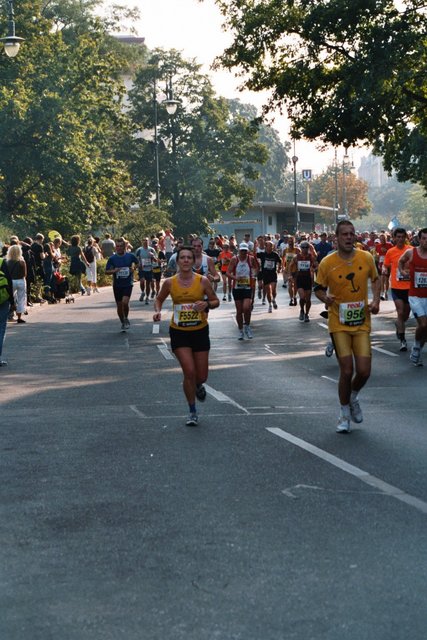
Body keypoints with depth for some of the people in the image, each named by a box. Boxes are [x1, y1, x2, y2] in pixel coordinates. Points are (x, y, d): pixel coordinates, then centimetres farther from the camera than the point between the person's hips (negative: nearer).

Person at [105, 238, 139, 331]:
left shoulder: (130, 256, -4)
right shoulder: (112, 258, -4)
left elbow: (137, 263, 17)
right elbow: (106, 271, -1)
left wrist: (134, 268, -2)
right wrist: (113, 271, -20)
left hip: (128, 284, -2)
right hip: (117, 285, 2)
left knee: (125, 302, -21)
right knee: (119, 305, 7)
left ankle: (126, 319, 5)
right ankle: (123, 323, 27)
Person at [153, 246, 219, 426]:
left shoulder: (202, 281, -7)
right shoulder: (169, 283, -5)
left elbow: (216, 301, 3)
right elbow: (159, 299, 11)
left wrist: (207, 304, -19)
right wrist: (157, 311, -9)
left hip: (200, 331, 1)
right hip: (179, 332, -1)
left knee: (201, 376, 5)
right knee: (189, 372, -11)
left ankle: (198, 386, 45)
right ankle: (193, 412, 7)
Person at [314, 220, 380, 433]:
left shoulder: (366, 258, -2)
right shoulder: (327, 263, -8)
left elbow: (375, 279, 16)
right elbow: (318, 288, 2)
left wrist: (375, 300, 0)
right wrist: (325, 298, -20)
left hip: (362, 323, 2)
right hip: (339, 324, -2)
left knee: (364, 371, -4)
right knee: (347, 371, -6)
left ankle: (353, 398, 31)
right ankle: (345, 414, 16)